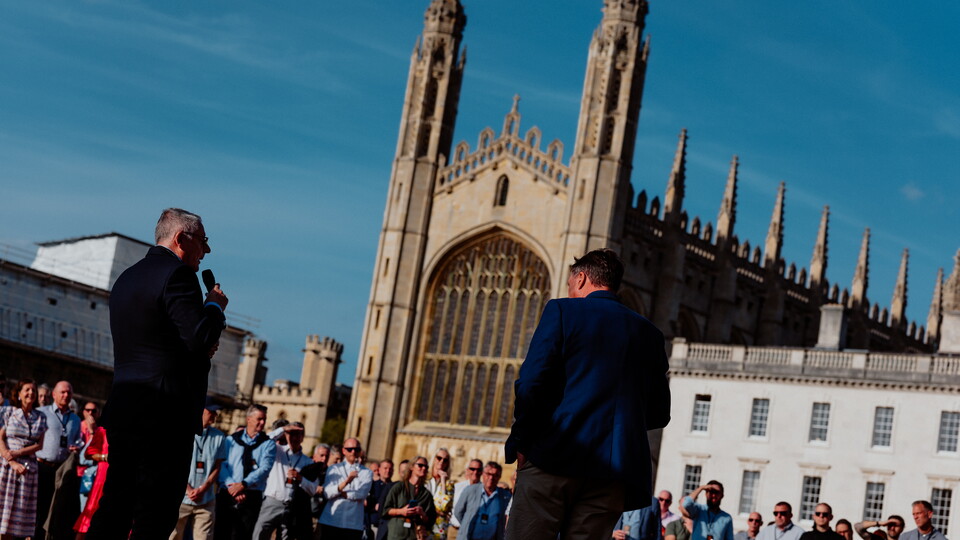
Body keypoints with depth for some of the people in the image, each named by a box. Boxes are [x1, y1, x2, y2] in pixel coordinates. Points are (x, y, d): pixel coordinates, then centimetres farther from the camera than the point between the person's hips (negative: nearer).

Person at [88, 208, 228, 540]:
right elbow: (201, 339, -19)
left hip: (123, 409, 9)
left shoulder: (127, 277, 19)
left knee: (113, 512, 10)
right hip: (166, 414, -9)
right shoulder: (178, 274, -11)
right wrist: (215, 305, 0)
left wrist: (198, 349, 15)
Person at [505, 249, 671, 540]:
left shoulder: (562, 311, 2)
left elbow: (530, 384, -9)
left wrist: (520, 443, 0)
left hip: (555, 458, -4)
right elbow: (659, 414, 15)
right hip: (614, 468, 4)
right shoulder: (649, 333, 15)